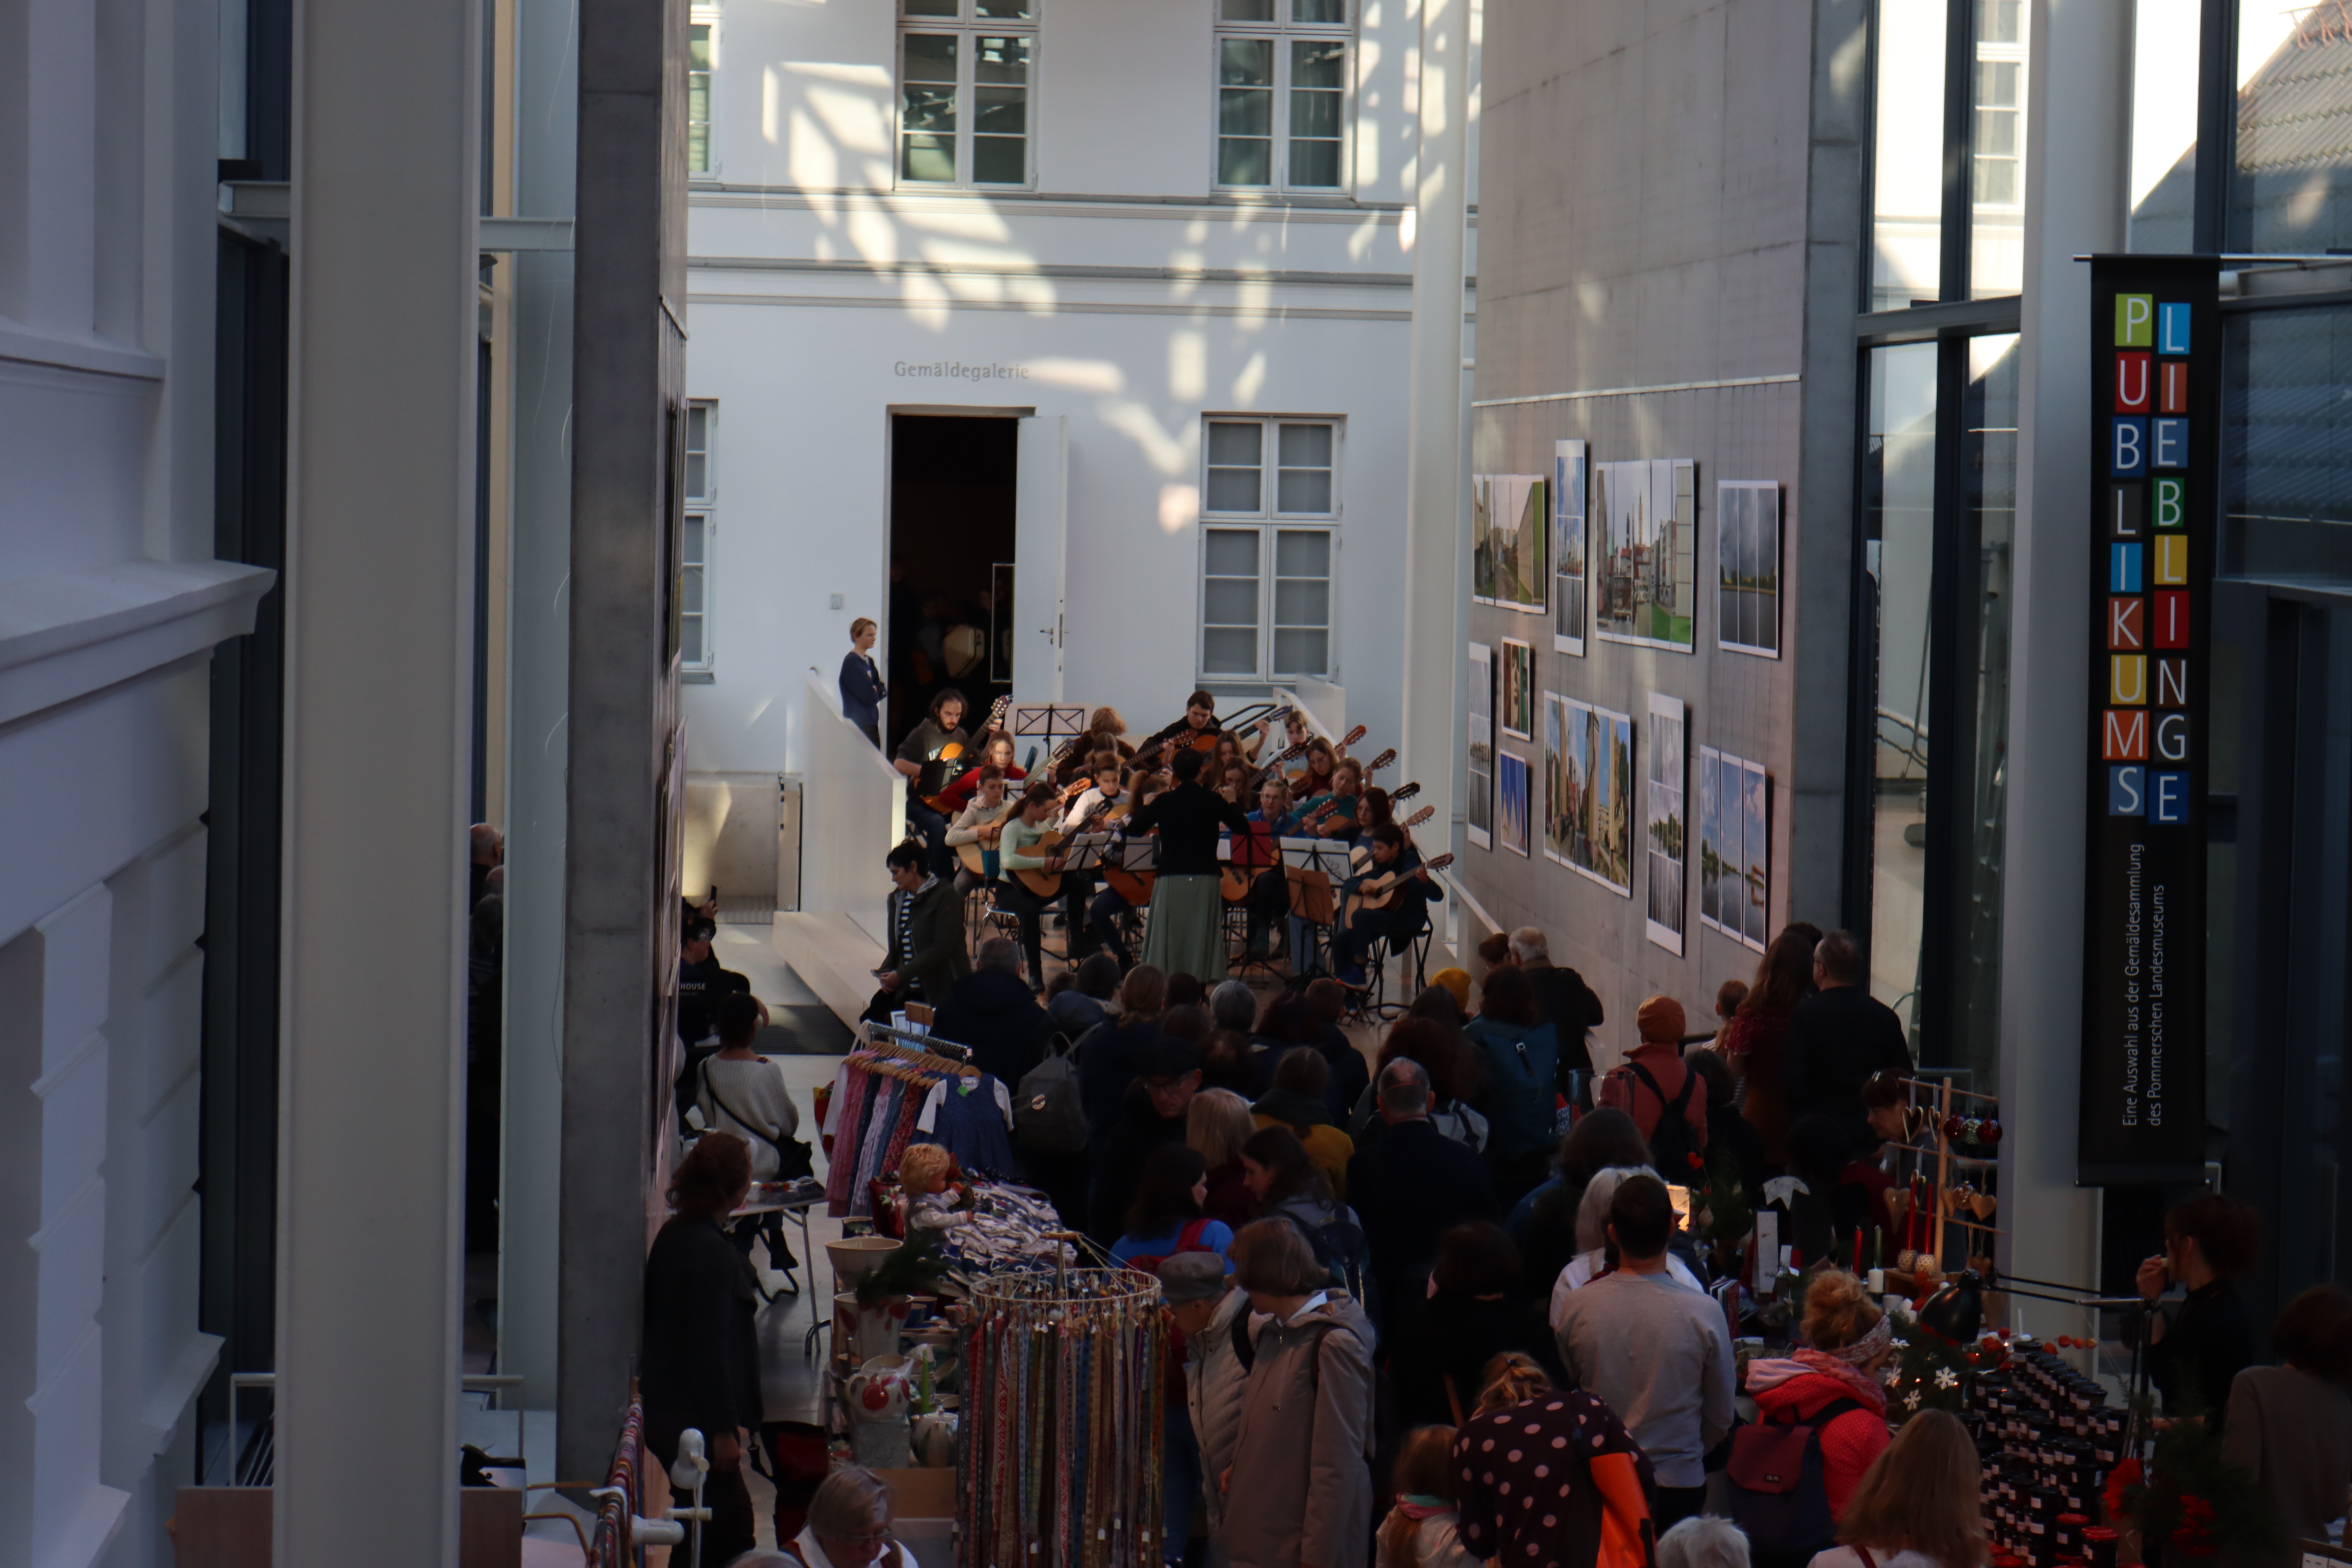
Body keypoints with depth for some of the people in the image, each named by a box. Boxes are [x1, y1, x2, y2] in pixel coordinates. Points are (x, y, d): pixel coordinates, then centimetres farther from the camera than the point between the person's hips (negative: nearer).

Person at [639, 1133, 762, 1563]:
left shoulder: (672, 1235, 7)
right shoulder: (712, 1253, -23)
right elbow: (710, 1349, -23)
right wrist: (724, 1429, -18)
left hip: (666, 1410, 10)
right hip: (695, 1421, -10)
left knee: (735, 1523, 18)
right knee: (710, 1535, -1)